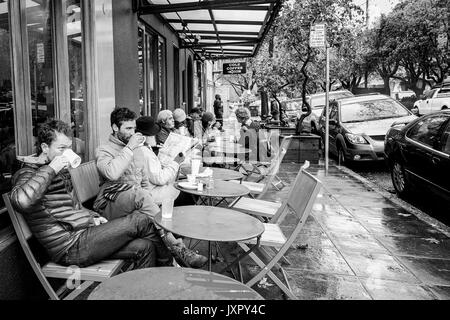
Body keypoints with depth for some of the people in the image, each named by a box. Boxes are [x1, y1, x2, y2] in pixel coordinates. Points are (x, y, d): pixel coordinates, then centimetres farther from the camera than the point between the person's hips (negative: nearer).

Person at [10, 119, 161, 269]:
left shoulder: (62, 171, 19)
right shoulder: (28, 173, -8)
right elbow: (21, 201, -34)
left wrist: (93, 217, 12)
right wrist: (50, 169, -23)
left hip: (83, 234, 9)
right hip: (70, 247, -9)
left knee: (143, 247, -7)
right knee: (139, 221, -14)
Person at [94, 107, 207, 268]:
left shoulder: (136, 149, 24)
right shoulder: (104, 150, 3)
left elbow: (144, 180, 27)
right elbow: (111, 174, -21)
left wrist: (149, 199, 6)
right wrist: (129, 148, -16)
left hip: (137, 200, 6)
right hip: (111, 204, -6)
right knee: (139, 194, -36)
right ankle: (175, 247, -39)